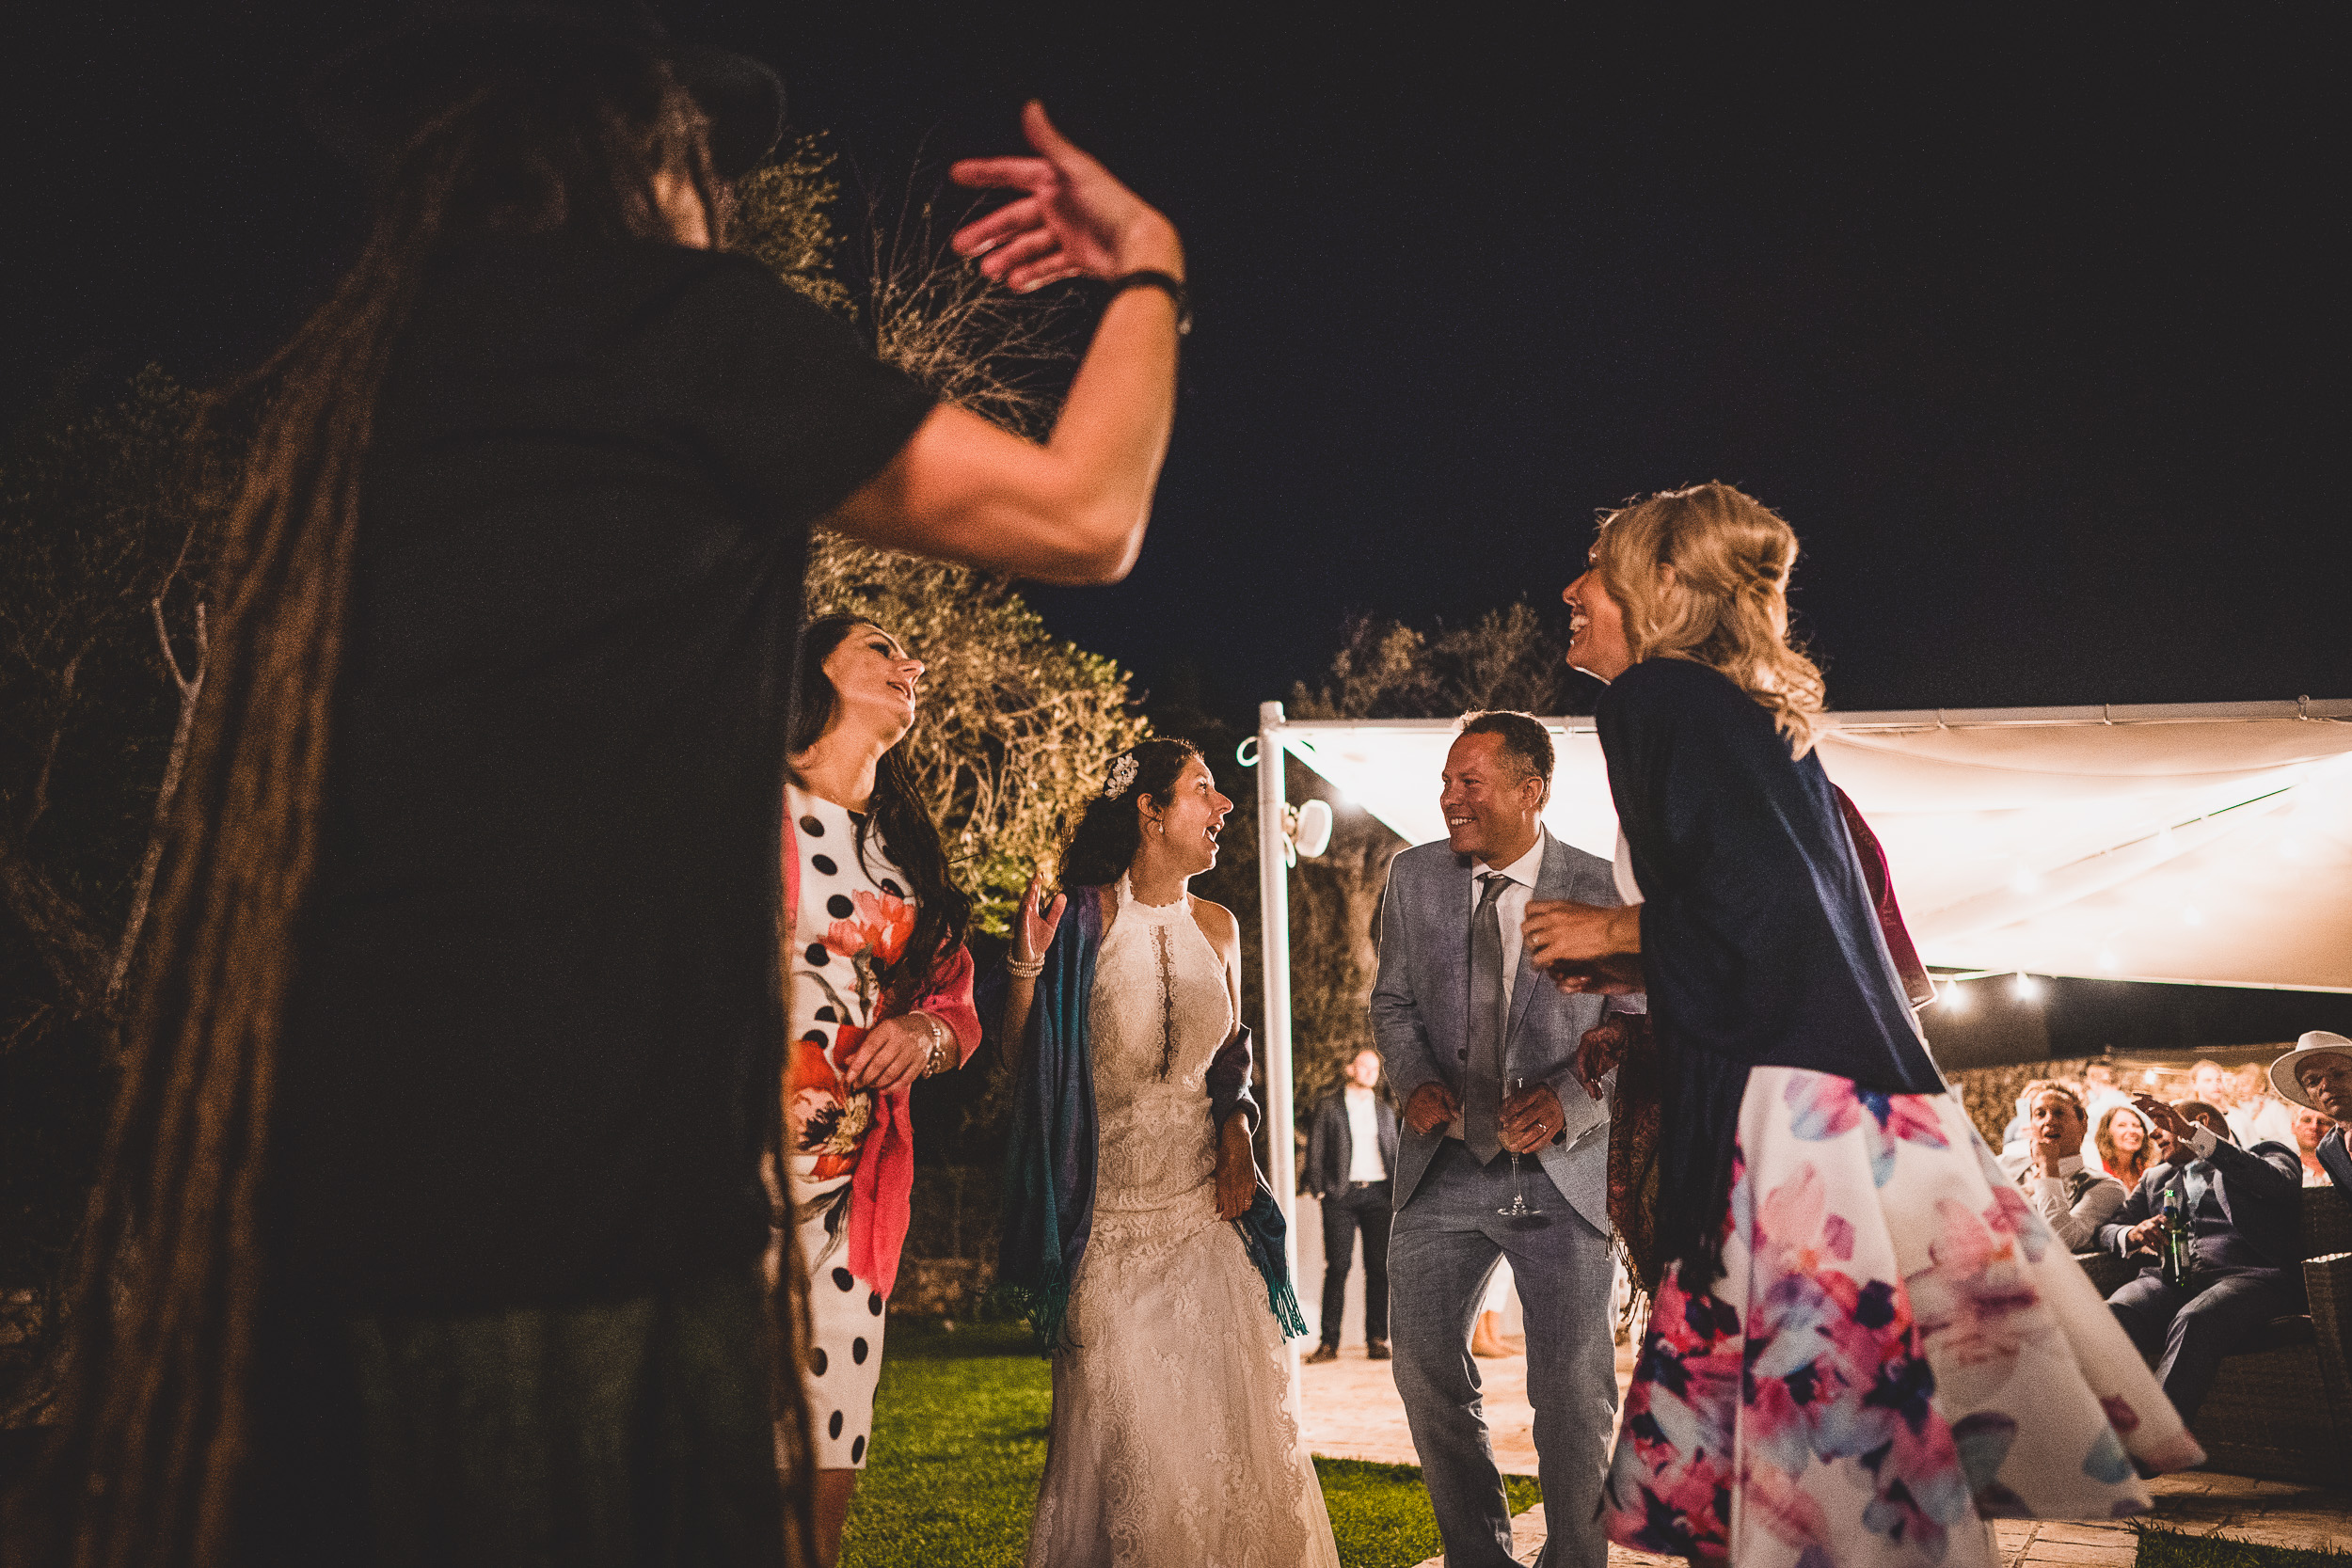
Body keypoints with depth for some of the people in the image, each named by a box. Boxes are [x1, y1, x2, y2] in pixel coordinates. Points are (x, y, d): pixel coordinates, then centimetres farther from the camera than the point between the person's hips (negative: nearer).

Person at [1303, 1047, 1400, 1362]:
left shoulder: (1385, 1109, 18)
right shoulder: (1328, 1106, 7)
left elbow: (1394, 1154, 19)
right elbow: (1315, 1150, 4)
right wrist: (1319, 1190, -5)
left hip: (1377, 1194, 3)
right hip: (1341, 1194, -3)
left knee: (1379, 1266, -1)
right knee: (1338, 1266, -6)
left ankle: (1377, 1340, 4)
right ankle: (1329, 1342, -3)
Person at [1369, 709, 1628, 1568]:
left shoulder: (1605, 890, -6)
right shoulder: (1413, 875, 4)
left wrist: (1572, 1102, -17)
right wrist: (1415, 1079, -5)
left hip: (1561, 1171, -3)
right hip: (1443, 1168, 3)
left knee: (1574, 1389, 0)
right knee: (1425, 1369, 7)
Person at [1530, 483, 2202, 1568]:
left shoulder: (1653, 696, -5)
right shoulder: (1755, 710, 20)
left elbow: (1750, 902, -13)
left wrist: (1615, 929, 3)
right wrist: (1623, 964, 23)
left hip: (1786, 1103, -9)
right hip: (1853, 1079, 9)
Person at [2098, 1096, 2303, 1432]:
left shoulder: (2266, 1154, 22)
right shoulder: (2156, 1178, 36)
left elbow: (2282, 1183, -3)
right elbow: (2106, 1229, 27)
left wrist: (2193, 1134, -11)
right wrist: (2133, 1235, 0)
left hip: (2245, 1275, -4)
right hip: (2168, 1277, 4)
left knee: (2193, 1321, -39)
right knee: (2108, 1316, -32)